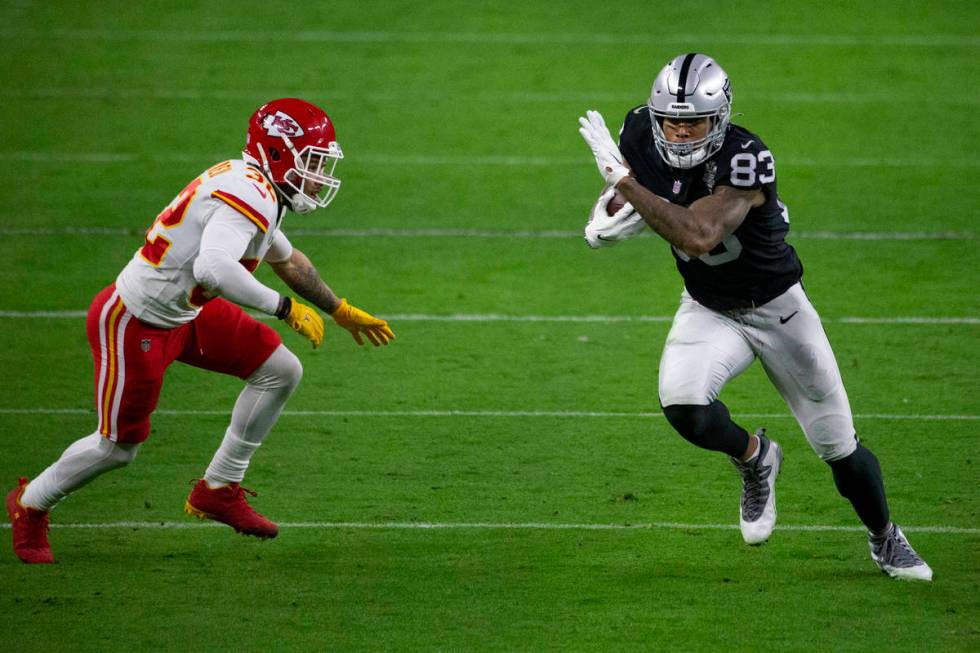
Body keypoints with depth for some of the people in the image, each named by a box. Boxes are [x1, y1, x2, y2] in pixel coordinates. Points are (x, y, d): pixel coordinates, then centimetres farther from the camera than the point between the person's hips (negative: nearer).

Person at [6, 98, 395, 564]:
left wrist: (342, 312, 34)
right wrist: (284, 308, -34)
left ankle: (218, 490, 14)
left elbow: (288, 260, 25)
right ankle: (30, 504, 30)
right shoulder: (249, 196, -27)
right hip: (136, 324, -10)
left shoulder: (256, 189, 5)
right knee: (119, 446, 3)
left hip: (184, 312, 10)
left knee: (280, 370, 3)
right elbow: (213, 268, -43)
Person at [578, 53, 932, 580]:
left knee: (838, 446, 5)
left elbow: (698, 237, -46)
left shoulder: (744, 159, -33)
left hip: (776, 306, -3)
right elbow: (615, 194, 8)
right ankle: (754, 459, 7)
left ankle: (886, 540, 34)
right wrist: (606, 217, -16)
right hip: (707, 311, 4)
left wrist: (625, 180, -47)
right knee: (683, 407, -27)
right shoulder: (643, 135, -14)